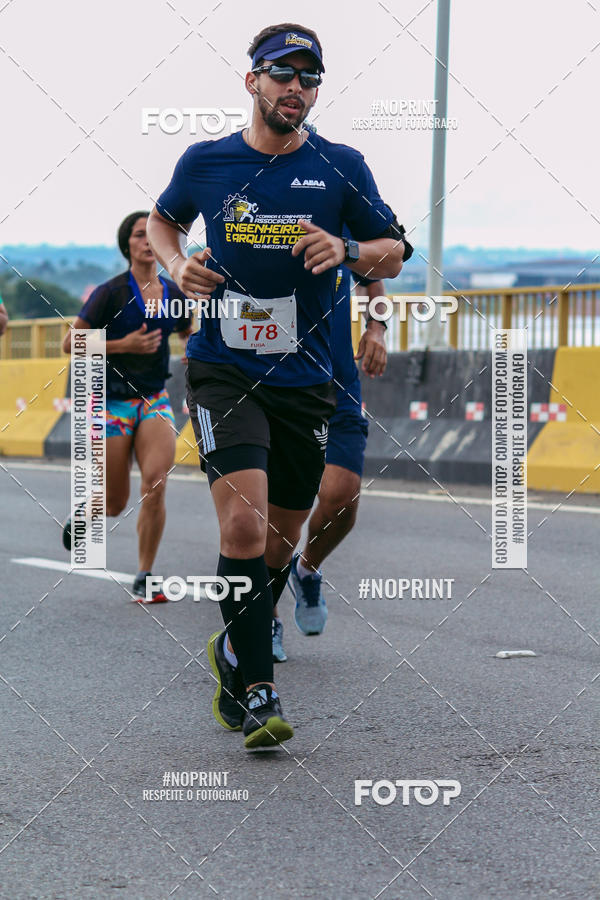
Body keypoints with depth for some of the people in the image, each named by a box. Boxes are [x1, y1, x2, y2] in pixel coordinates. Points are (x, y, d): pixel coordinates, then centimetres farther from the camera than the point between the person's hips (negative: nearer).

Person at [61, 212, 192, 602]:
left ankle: (144, 579, -9)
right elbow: (71, 343, -9)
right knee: (115, 505, 3)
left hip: (155, 401, 3)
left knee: (155, 484, -20)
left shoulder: (173, 293, 3)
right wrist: (123, 344, -18)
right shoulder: (111, 293, -10)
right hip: (114, 402, -3)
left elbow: (189, 334, 22)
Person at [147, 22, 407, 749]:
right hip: (223, 370, -2)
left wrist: (346, 250, -13)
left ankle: (235, 653, 38)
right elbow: (162, 219, 22)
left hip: (306, 381, 2)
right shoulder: (205, 162, 3)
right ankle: (254, 691, -12)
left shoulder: (341, 168, 2)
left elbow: (392, 253, 8)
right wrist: (177, 265, 1)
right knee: (244, 522, -20)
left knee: (279, 541, 12)